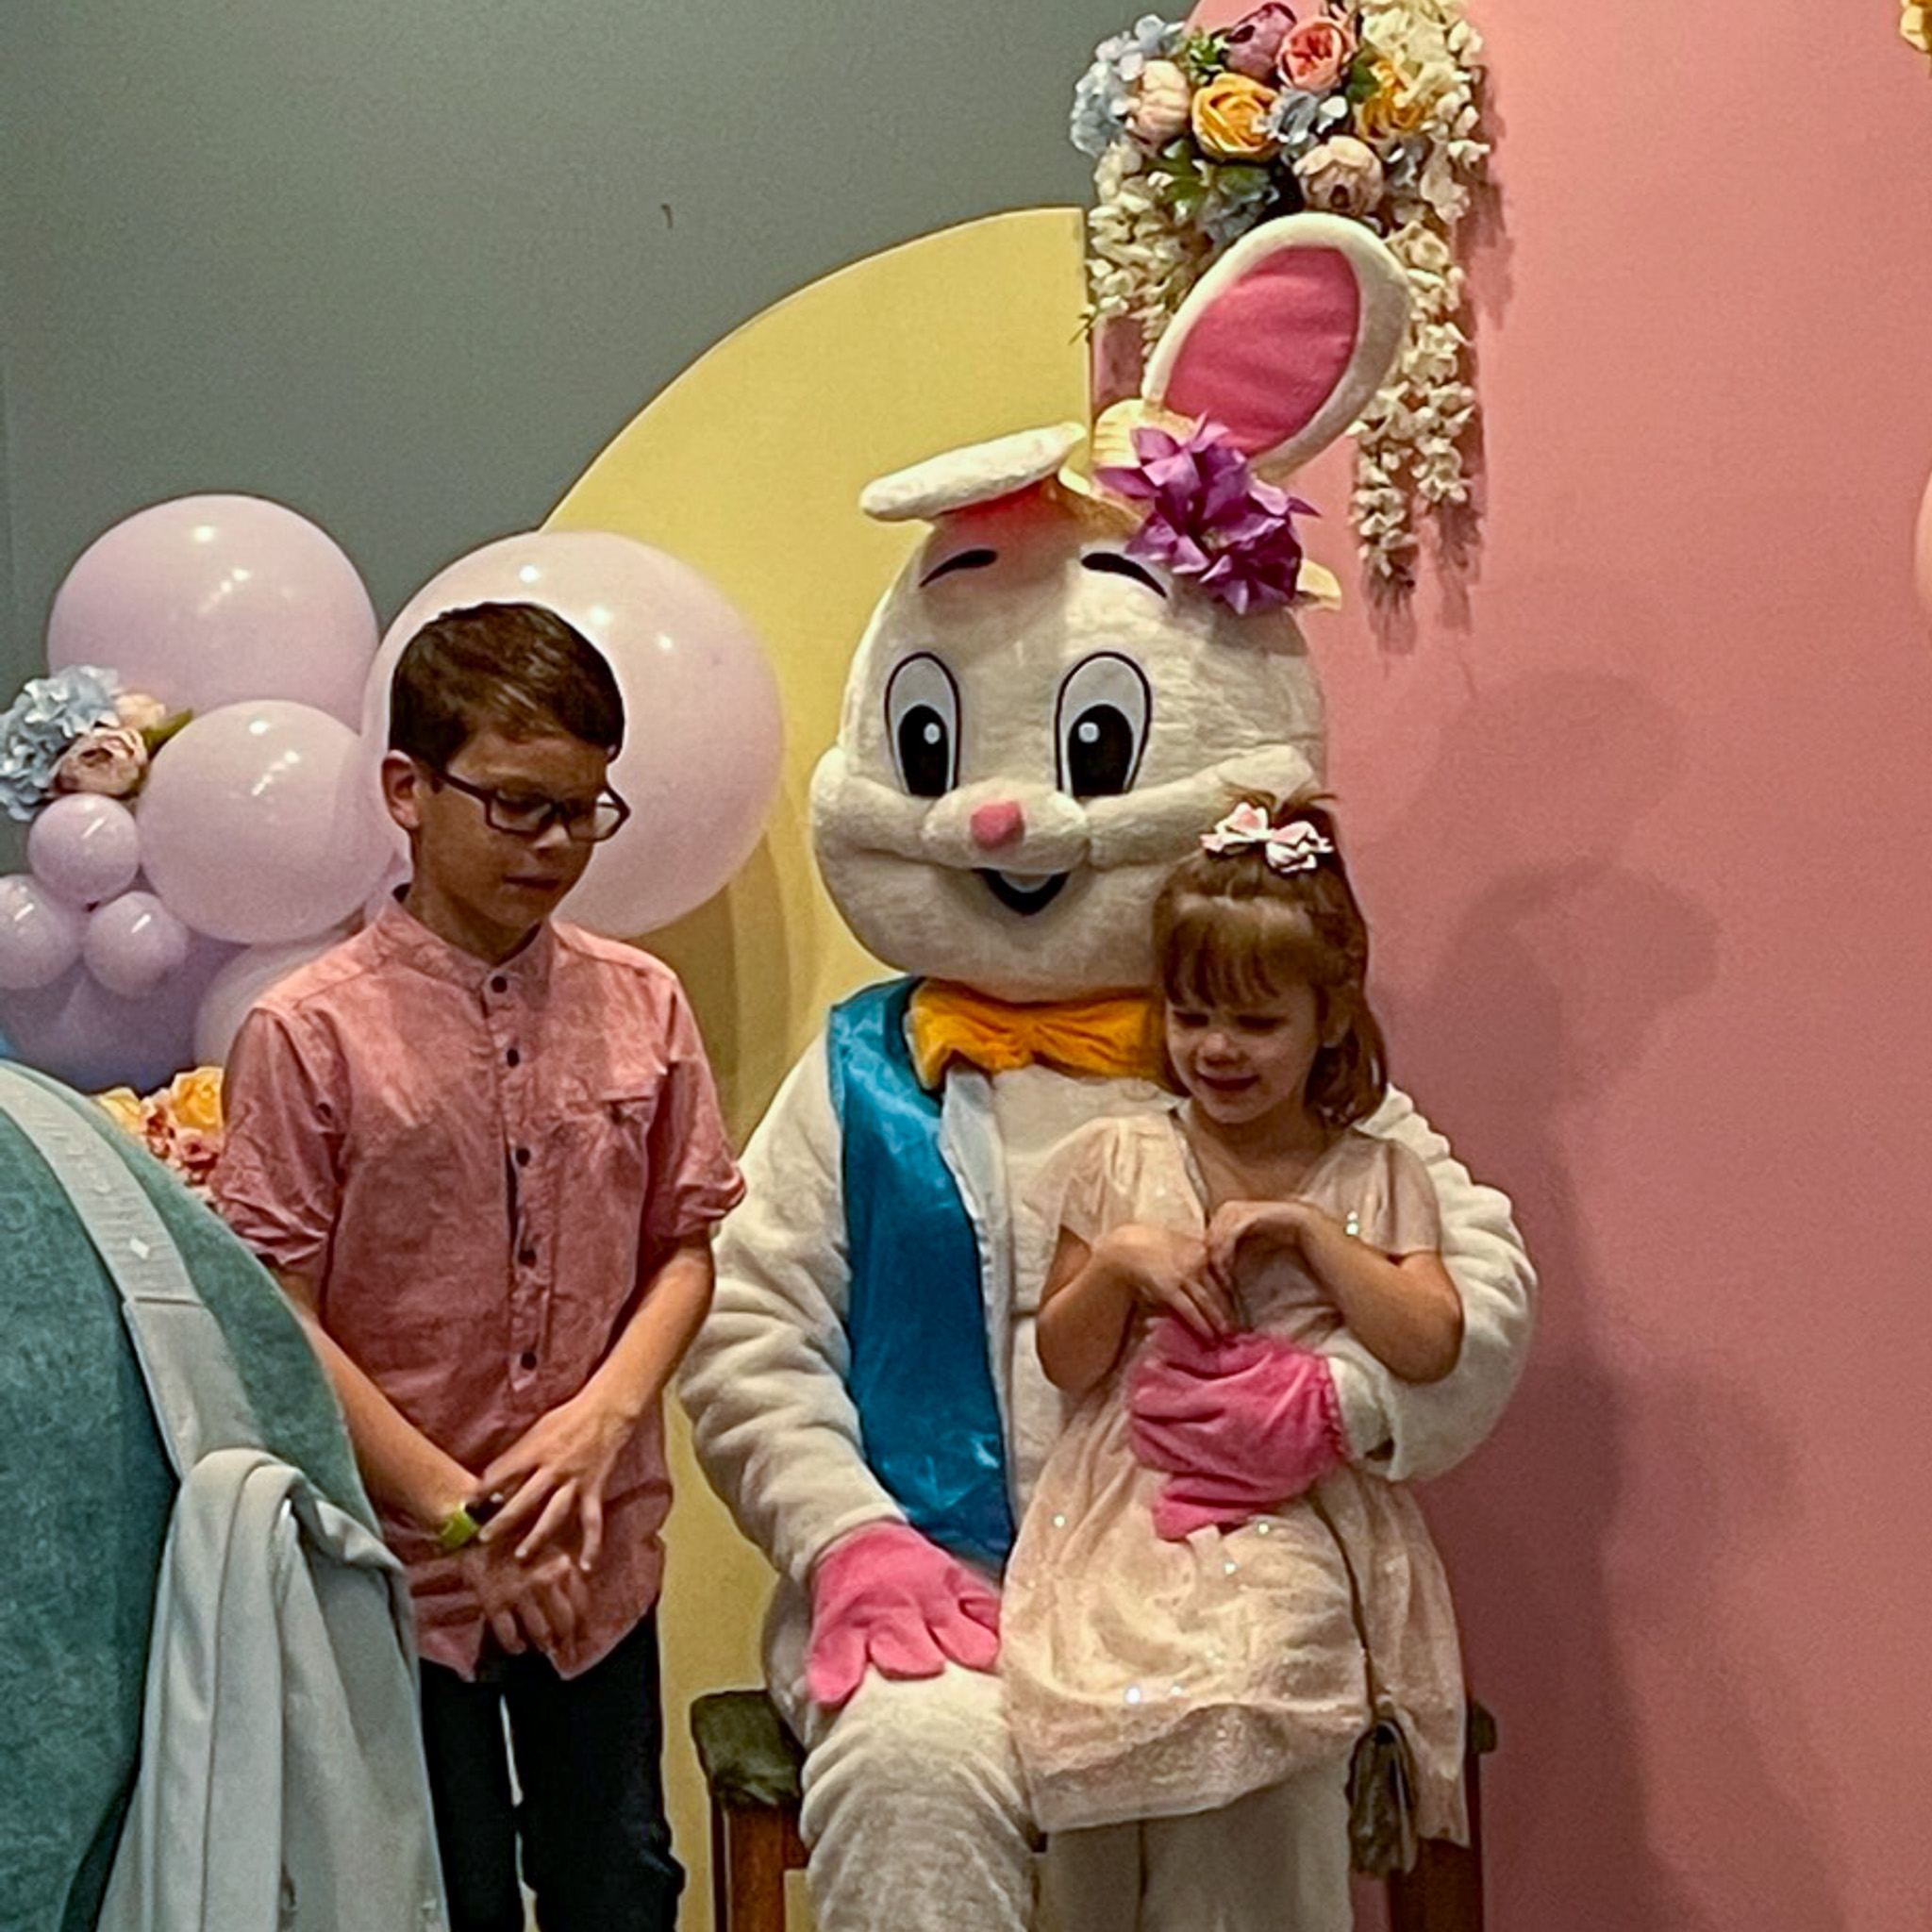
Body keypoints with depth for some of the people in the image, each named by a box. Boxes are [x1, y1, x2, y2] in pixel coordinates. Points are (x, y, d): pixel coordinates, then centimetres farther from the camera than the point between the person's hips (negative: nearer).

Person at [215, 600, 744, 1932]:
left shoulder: (640, 1004, 0)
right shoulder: (310, 1032, -11)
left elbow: (685, 1252, 4)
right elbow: (282, 1324, -10)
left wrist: (603, 1414, -13)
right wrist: (464, 1514, -12)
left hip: (599, 1553, 3)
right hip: (405, 1567, -3)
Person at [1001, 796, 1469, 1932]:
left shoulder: (1377, 1178, 9)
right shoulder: (1118, 1161, 10)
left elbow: (1432, 1346, -4)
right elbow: (1067, 1363, 9)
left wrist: (1308, 1228, -8)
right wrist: (1117, 1261, -8)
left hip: (1301, 1517, -1)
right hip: (1131, 1501, 1)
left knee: (1233, 1692, -29)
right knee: (1109, 1702, -24)